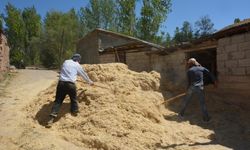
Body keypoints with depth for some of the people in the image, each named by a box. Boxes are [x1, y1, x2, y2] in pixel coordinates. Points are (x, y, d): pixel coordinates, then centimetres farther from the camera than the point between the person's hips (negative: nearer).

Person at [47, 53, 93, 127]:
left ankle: (52, 117, -3)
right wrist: (90, 81, 39)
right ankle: (75, 113, 25)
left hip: (61, 83, 3)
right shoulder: (77, 65, 10)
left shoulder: (66, 62, 18)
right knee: (74, 100, 18)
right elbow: (84, 74, 22)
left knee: (58, 101, 5)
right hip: (70, 84, -3)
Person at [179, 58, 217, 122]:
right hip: (200, 88, 1)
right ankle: (206, 118, 11)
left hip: (192, 88, -1)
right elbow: (210, 74, 8)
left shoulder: (189, 71, 1)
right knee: (202, 103, 9)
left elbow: (189, 81, 5)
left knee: (185, 101, 14)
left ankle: (181, 114, 24)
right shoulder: (202, 68, 5)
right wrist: (214, 81, 17)